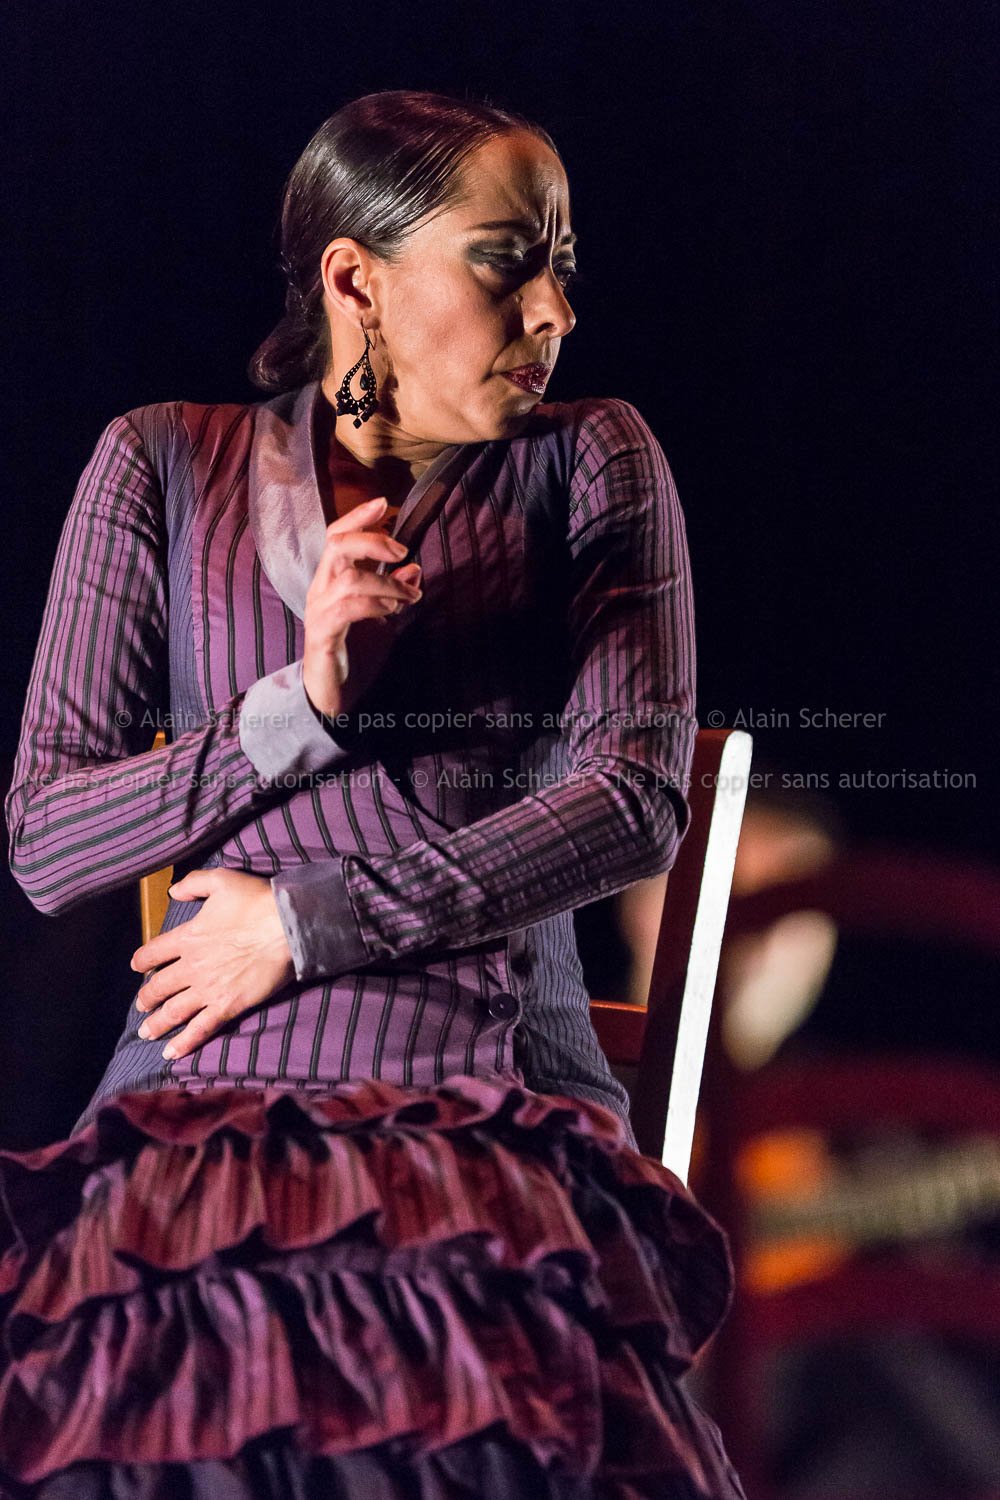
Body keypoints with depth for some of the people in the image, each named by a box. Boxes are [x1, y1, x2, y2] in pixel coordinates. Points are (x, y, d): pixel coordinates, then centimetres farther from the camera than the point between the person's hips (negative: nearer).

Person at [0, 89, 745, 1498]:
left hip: (501, 1110, 0)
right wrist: (302, 706, -7)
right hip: (210, 1098, 1)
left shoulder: (589, 461, 12)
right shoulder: (167, 463, 12)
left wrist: (310, 922, -5)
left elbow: (640, 801, -1)